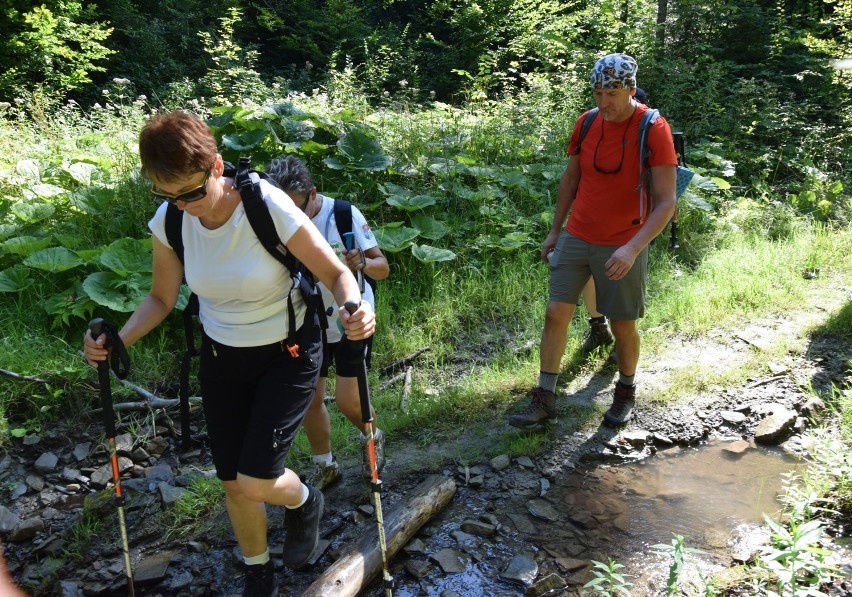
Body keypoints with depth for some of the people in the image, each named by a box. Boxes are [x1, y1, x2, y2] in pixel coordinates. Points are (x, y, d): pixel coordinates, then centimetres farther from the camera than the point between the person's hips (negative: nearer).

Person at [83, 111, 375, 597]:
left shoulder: (269, 207, -27)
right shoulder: (168, 223, -12)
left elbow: (336, 272, -21)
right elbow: (162, 298, 1)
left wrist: (356, 310, -42)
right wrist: (117, 341, -15)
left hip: (288, 352, -4)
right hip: (222, 358, 5)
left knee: (256, 482, -12)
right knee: (234, 483, 12)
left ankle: (303, 502, 27)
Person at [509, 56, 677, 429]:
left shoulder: (654, 130, -14)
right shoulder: (586, 123, 0)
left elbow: (667, 202, -18)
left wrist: (633, 247, -29)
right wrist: (555, 230, 15)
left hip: (623, 247, -4)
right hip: (576, 238, 4)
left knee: (622, 326, 7)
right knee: (556, 313, -1)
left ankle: (626, 392, 33)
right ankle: (544, 401, 9)